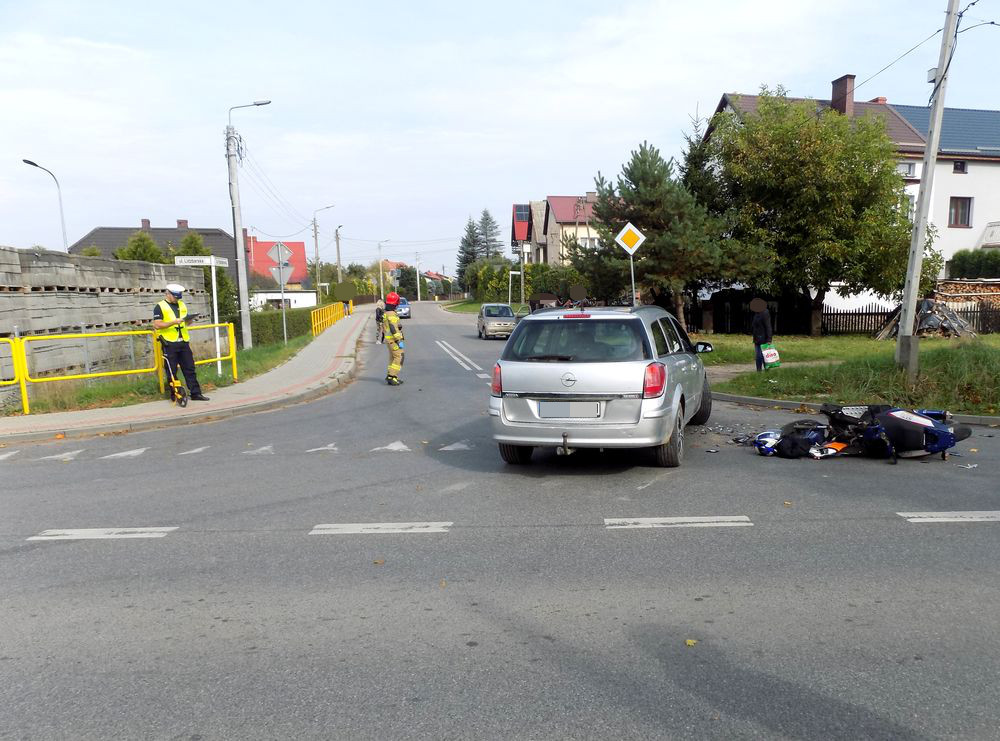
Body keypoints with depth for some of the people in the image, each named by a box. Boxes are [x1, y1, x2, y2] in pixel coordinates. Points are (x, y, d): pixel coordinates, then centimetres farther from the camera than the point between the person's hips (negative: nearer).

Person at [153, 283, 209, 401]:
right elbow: (157, 325, -12)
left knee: (190, 369, 7)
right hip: (169, 344, -5)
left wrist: (189, 320, -1)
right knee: (172, 371, 2)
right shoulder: (160, 307, -4)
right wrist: (173, 322, -22)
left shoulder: (182, 304, 14)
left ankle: (195, 393, 11)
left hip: (183, 342, 5)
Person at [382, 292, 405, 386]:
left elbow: (384, 327, 20)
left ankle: (390, 376, 16)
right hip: (393, 339, -10)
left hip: (388, 338, 10)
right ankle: (392, 376, -11)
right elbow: (394, 328, -23)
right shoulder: (391, 314, -18)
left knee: (393, 358, 14)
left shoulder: (386, 313, 13)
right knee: (399, 357, -8)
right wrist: (400, 341, -22)